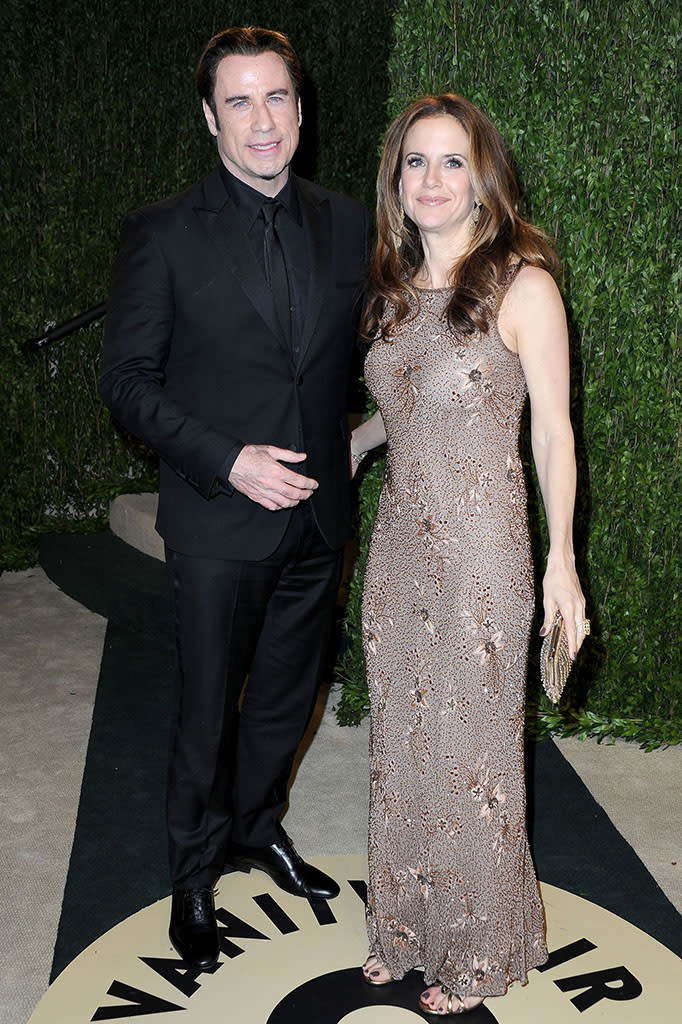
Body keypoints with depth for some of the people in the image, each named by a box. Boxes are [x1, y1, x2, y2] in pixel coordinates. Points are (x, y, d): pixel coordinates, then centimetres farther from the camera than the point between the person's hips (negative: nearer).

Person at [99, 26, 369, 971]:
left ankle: (258, 829, 46)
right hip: (219, 522, -4)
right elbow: (128, 379, -9)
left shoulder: (346, 223, 4)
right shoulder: (162, 235, -8)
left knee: (287, 696, 20)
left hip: (318, 514, 4)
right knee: (208, 711, 10)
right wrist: (227, 459, -18)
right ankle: (196, 873, 35)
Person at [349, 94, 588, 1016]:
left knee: (470, 749, 8)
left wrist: (562, 558, -13)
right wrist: (356, 439, 6)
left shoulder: (521, 284, -11)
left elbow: (553, 432, -10)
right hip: (398, 547, 6)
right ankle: (406, 928, 37)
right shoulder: (395, 287, 8)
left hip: (480, 554, -6)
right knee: (402, 740, 15)